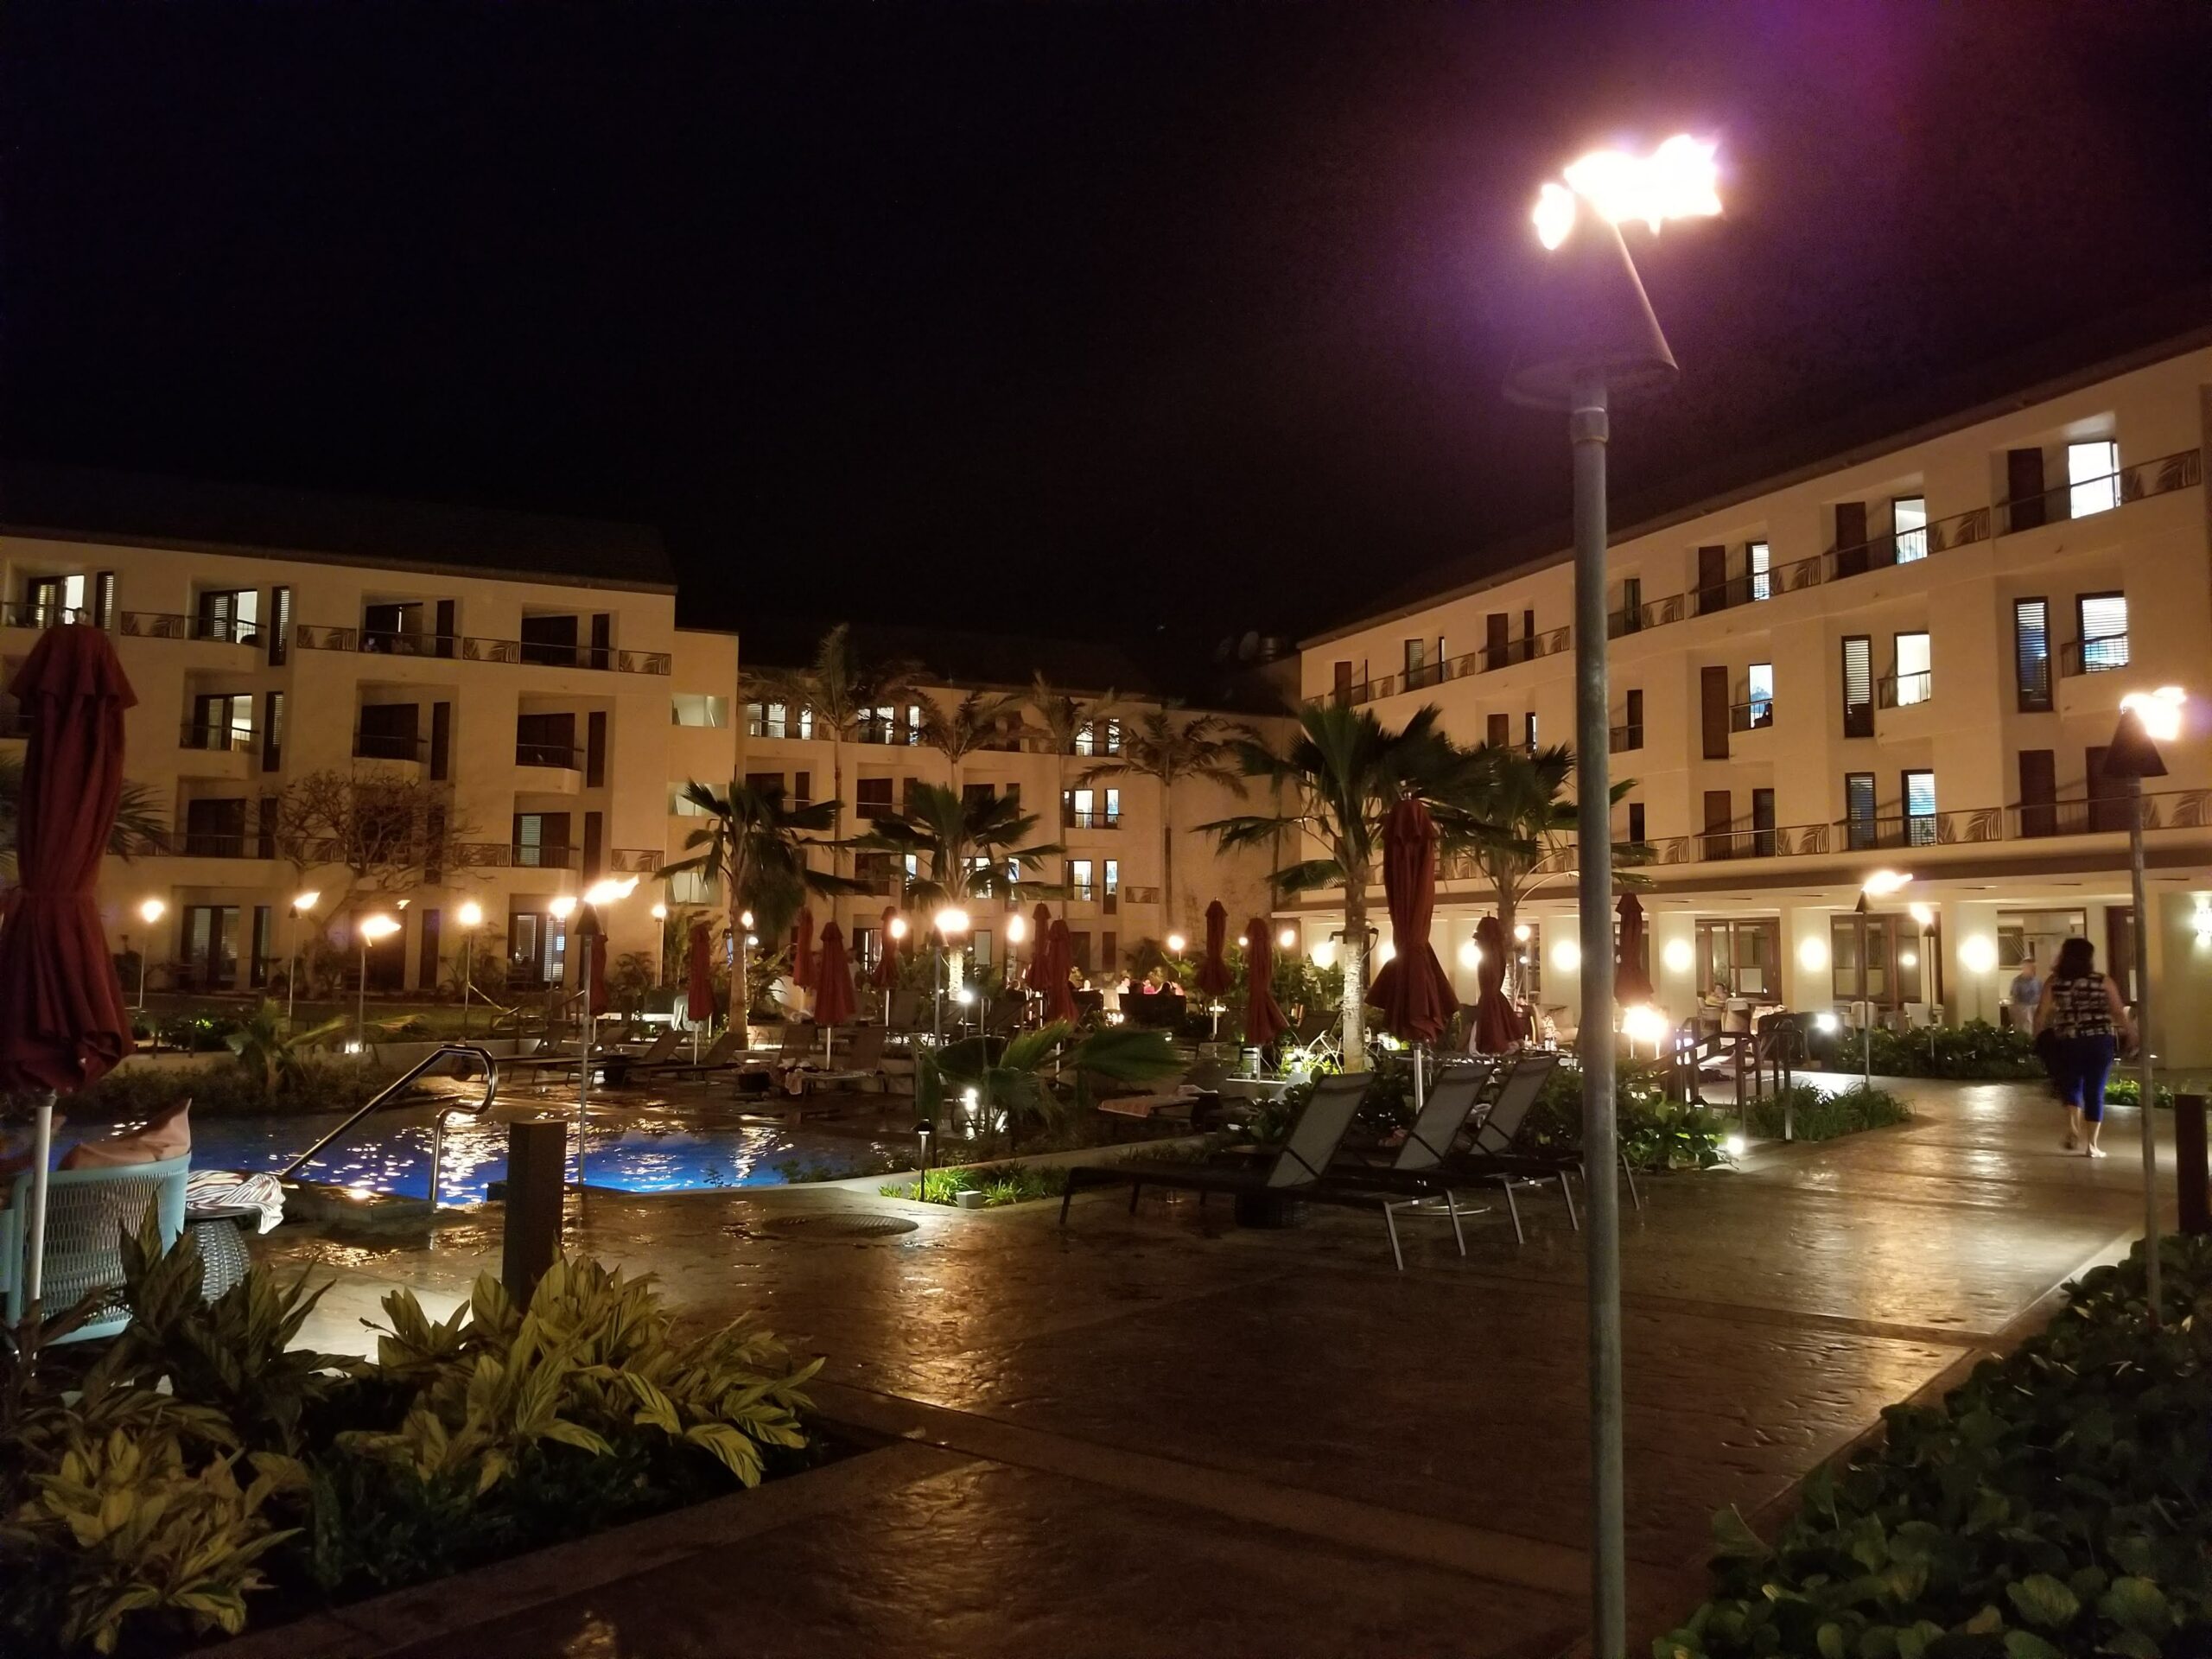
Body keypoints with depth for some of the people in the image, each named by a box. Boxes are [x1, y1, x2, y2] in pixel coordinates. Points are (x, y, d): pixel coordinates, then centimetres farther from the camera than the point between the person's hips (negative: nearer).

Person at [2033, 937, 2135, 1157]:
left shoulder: (2054, 982, 1)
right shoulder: (2103, 982, 0)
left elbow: (2042, 1013, -1)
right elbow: (2119, 1012, -1)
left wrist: (2038, 1037, 12)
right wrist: (2131, 1034, 12)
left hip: (2067, 1041, 0)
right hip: (2100, 1040, 0)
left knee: (2071, 1085, 17)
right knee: (2095, 1091, 8)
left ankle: (2073, 1126, -7)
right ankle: (2092, 1145, 10)